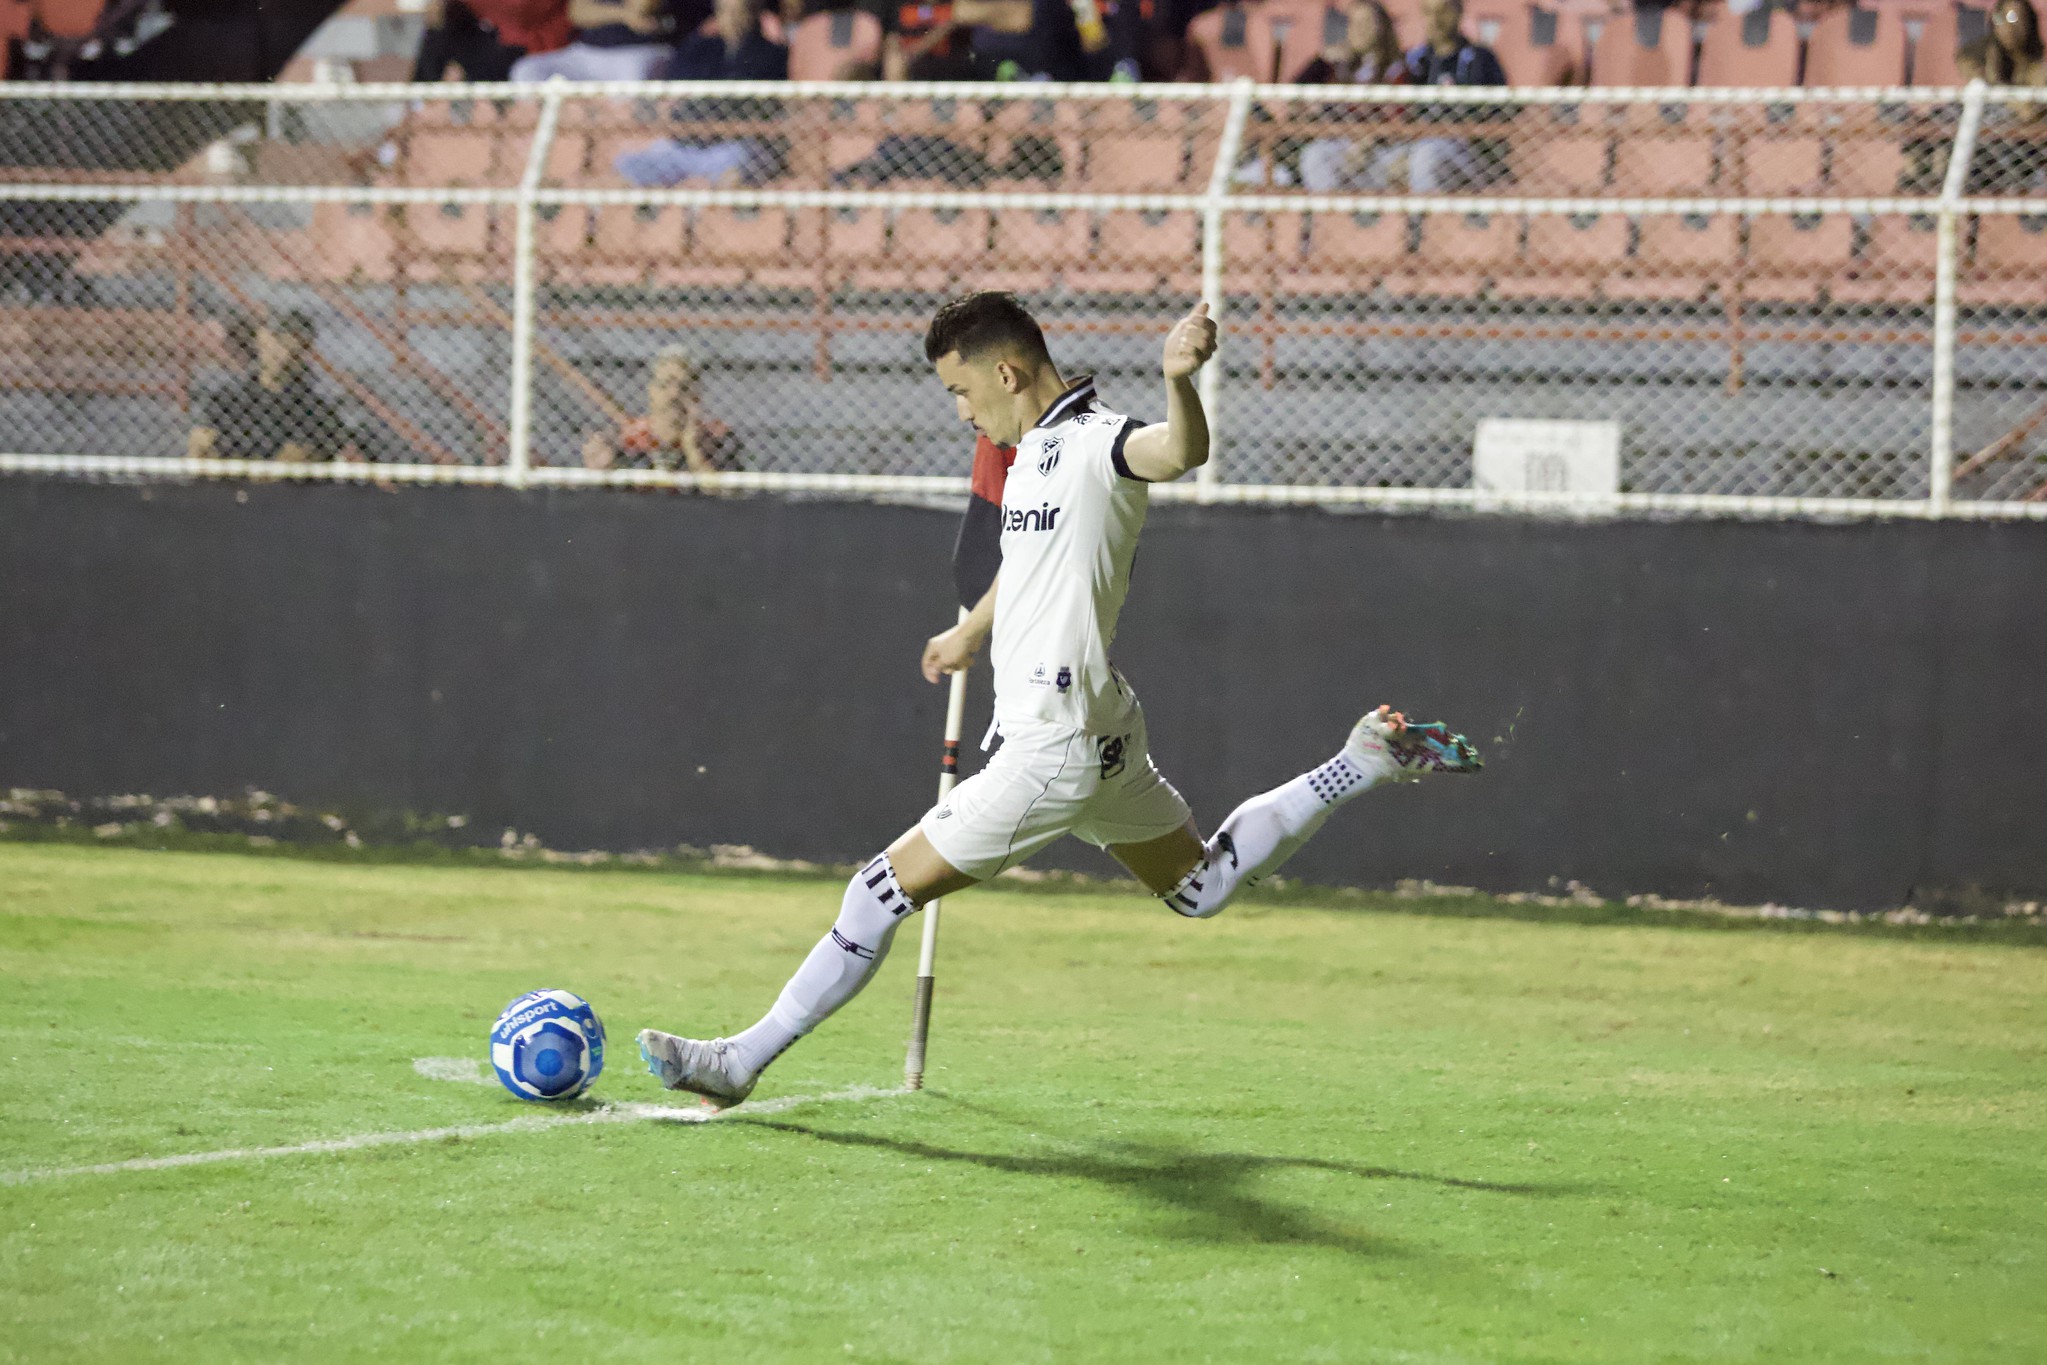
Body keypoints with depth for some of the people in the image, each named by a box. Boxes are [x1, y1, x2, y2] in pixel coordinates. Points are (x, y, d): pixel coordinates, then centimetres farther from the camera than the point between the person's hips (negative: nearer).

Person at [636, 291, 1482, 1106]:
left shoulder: (1093, 442, -18)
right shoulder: (1037, 449, 11)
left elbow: (1182, 452, -41)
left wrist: (1179, 380, -63)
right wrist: (973, 632, 49)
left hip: (1057, 749, -10)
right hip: (1098, 734, 10)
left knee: (886, 889, -5)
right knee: (1203, 886, 22)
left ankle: (743, 1061, 0)